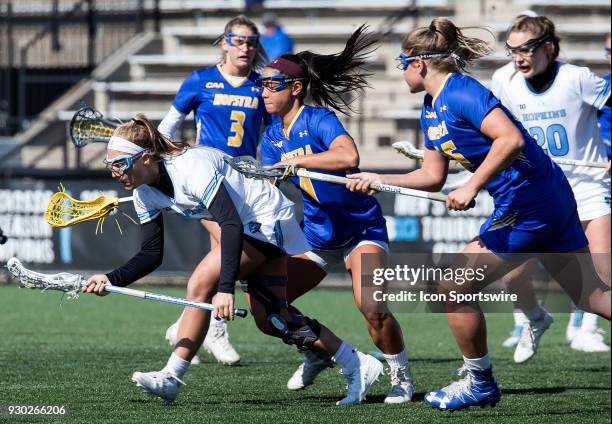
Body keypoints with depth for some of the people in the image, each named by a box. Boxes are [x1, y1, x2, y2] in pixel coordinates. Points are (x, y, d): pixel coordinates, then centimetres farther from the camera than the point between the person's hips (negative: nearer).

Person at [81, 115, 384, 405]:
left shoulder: (192, 168, -31)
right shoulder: (144, 193, -4)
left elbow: (231, 226, -38)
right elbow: (151, 254, -2)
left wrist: (226, 288, -47)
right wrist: (111, 279, -19)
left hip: (268, 219, -10)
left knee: (200, 284, -23)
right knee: (269, 319, 10)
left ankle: (171, 378, -19)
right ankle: (358, 366, 21)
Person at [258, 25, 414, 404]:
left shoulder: (318, 119, -18)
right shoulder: (273, 137, 4)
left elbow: (348, 156, -38)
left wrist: (295, 161, -36)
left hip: (362, 228, -7)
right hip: (317, 236, 7)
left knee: (371, 307, -26)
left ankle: (402, 377, -3)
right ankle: (318, 351, 22)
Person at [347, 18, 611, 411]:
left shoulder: (461, 93, -16)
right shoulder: (432, 109, 15)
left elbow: (511, 139, -28)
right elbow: (433, 176, 21)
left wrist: (472, 188, -25)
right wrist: (378, 180, 16)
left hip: (528, 204, -10)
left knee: (454, 289, -2)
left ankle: (479, 383, 11)